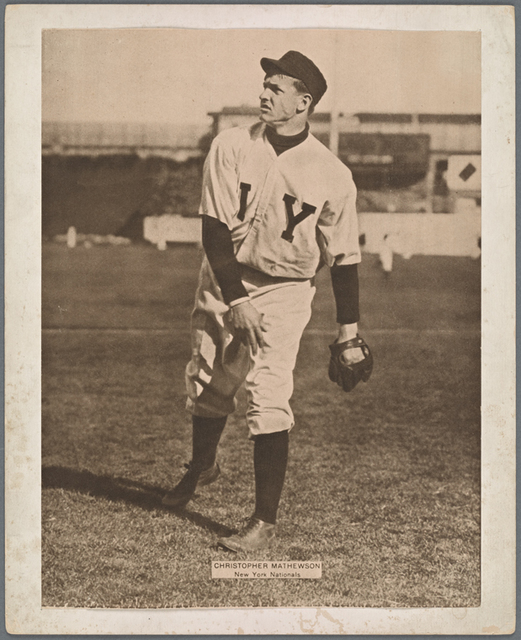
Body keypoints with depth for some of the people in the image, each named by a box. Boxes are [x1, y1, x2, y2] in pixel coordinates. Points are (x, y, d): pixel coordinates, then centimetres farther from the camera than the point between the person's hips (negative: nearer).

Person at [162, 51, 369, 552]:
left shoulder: (332, 175, -11)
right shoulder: (231, 147, -8)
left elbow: (343, 257, -4)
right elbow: (215, 230, -11)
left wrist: (348, 333, -4)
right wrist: (235, 300, -19)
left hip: (284, 292, -3)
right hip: (223, 281, 3)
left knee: (268, 398, -14)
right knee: (205, 385, 16)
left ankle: (265, 521, -5)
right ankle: (202, 466, 45)